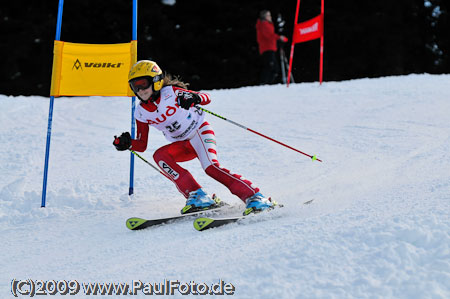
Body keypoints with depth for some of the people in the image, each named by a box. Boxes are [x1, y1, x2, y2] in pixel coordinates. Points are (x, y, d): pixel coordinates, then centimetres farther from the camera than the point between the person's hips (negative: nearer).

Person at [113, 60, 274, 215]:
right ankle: (196, 195, -24)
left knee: (211, 167, -28)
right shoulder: (141, 113, -2)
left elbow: (206, 98, -14)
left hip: (199, 131, -5)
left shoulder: (171, 92, -15)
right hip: (183, 145, 5)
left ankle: (254, 196, -25)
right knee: (159, 155, -23)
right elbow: (141, 145, 4)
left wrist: (194, 98, -37)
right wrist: (127, 143, -18)